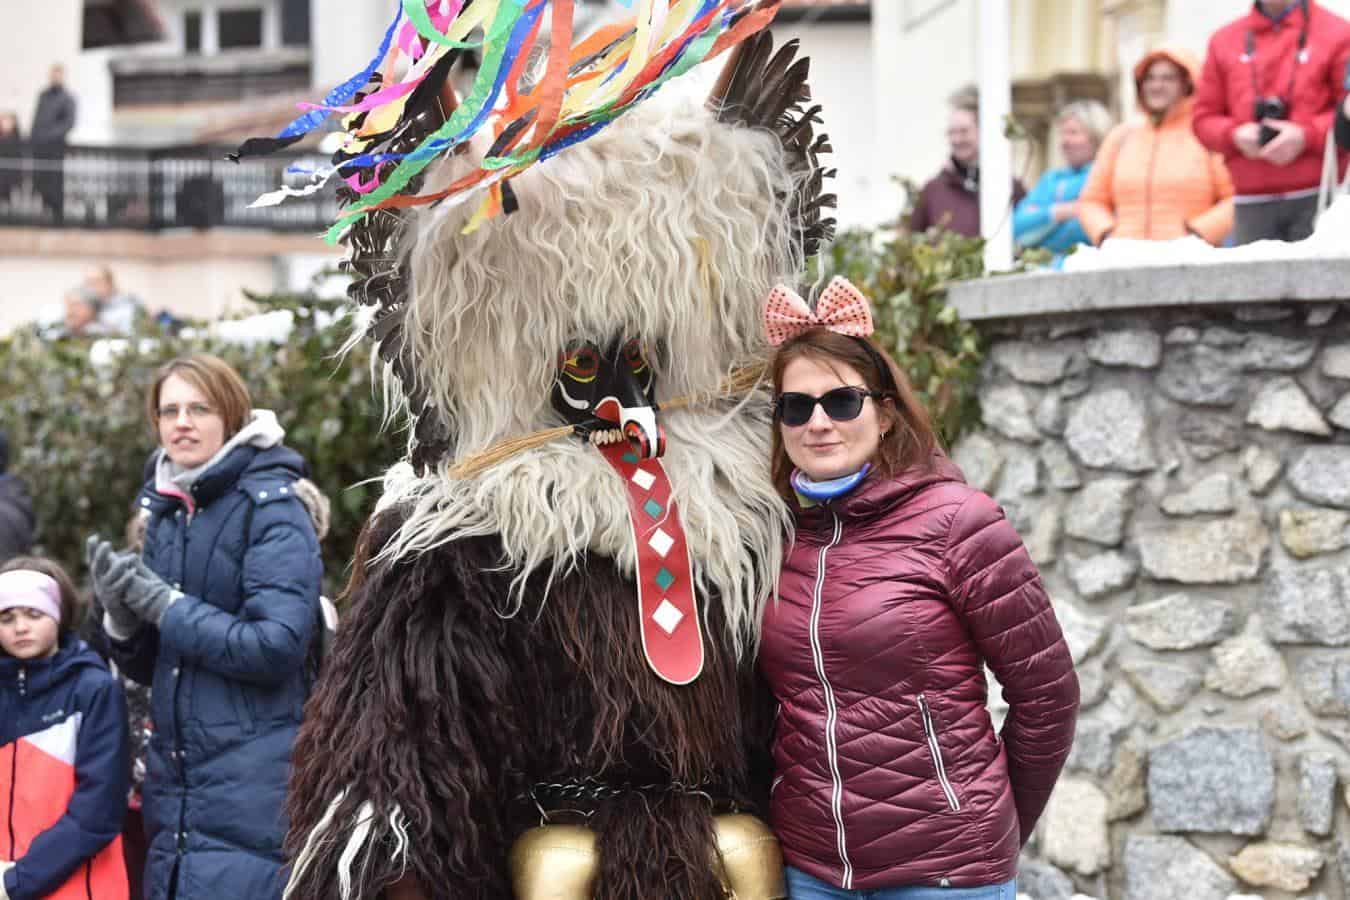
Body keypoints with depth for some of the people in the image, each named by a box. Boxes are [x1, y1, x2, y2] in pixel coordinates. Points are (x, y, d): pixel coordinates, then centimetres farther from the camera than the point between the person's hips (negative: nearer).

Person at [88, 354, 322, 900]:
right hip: (174, 789, 7)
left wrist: (167, 606, -14)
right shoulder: (164, 512, 12)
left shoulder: (272, 509, -9)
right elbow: (148, 667, 16)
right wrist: (122, 615, -5)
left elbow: (277, 647, -19)